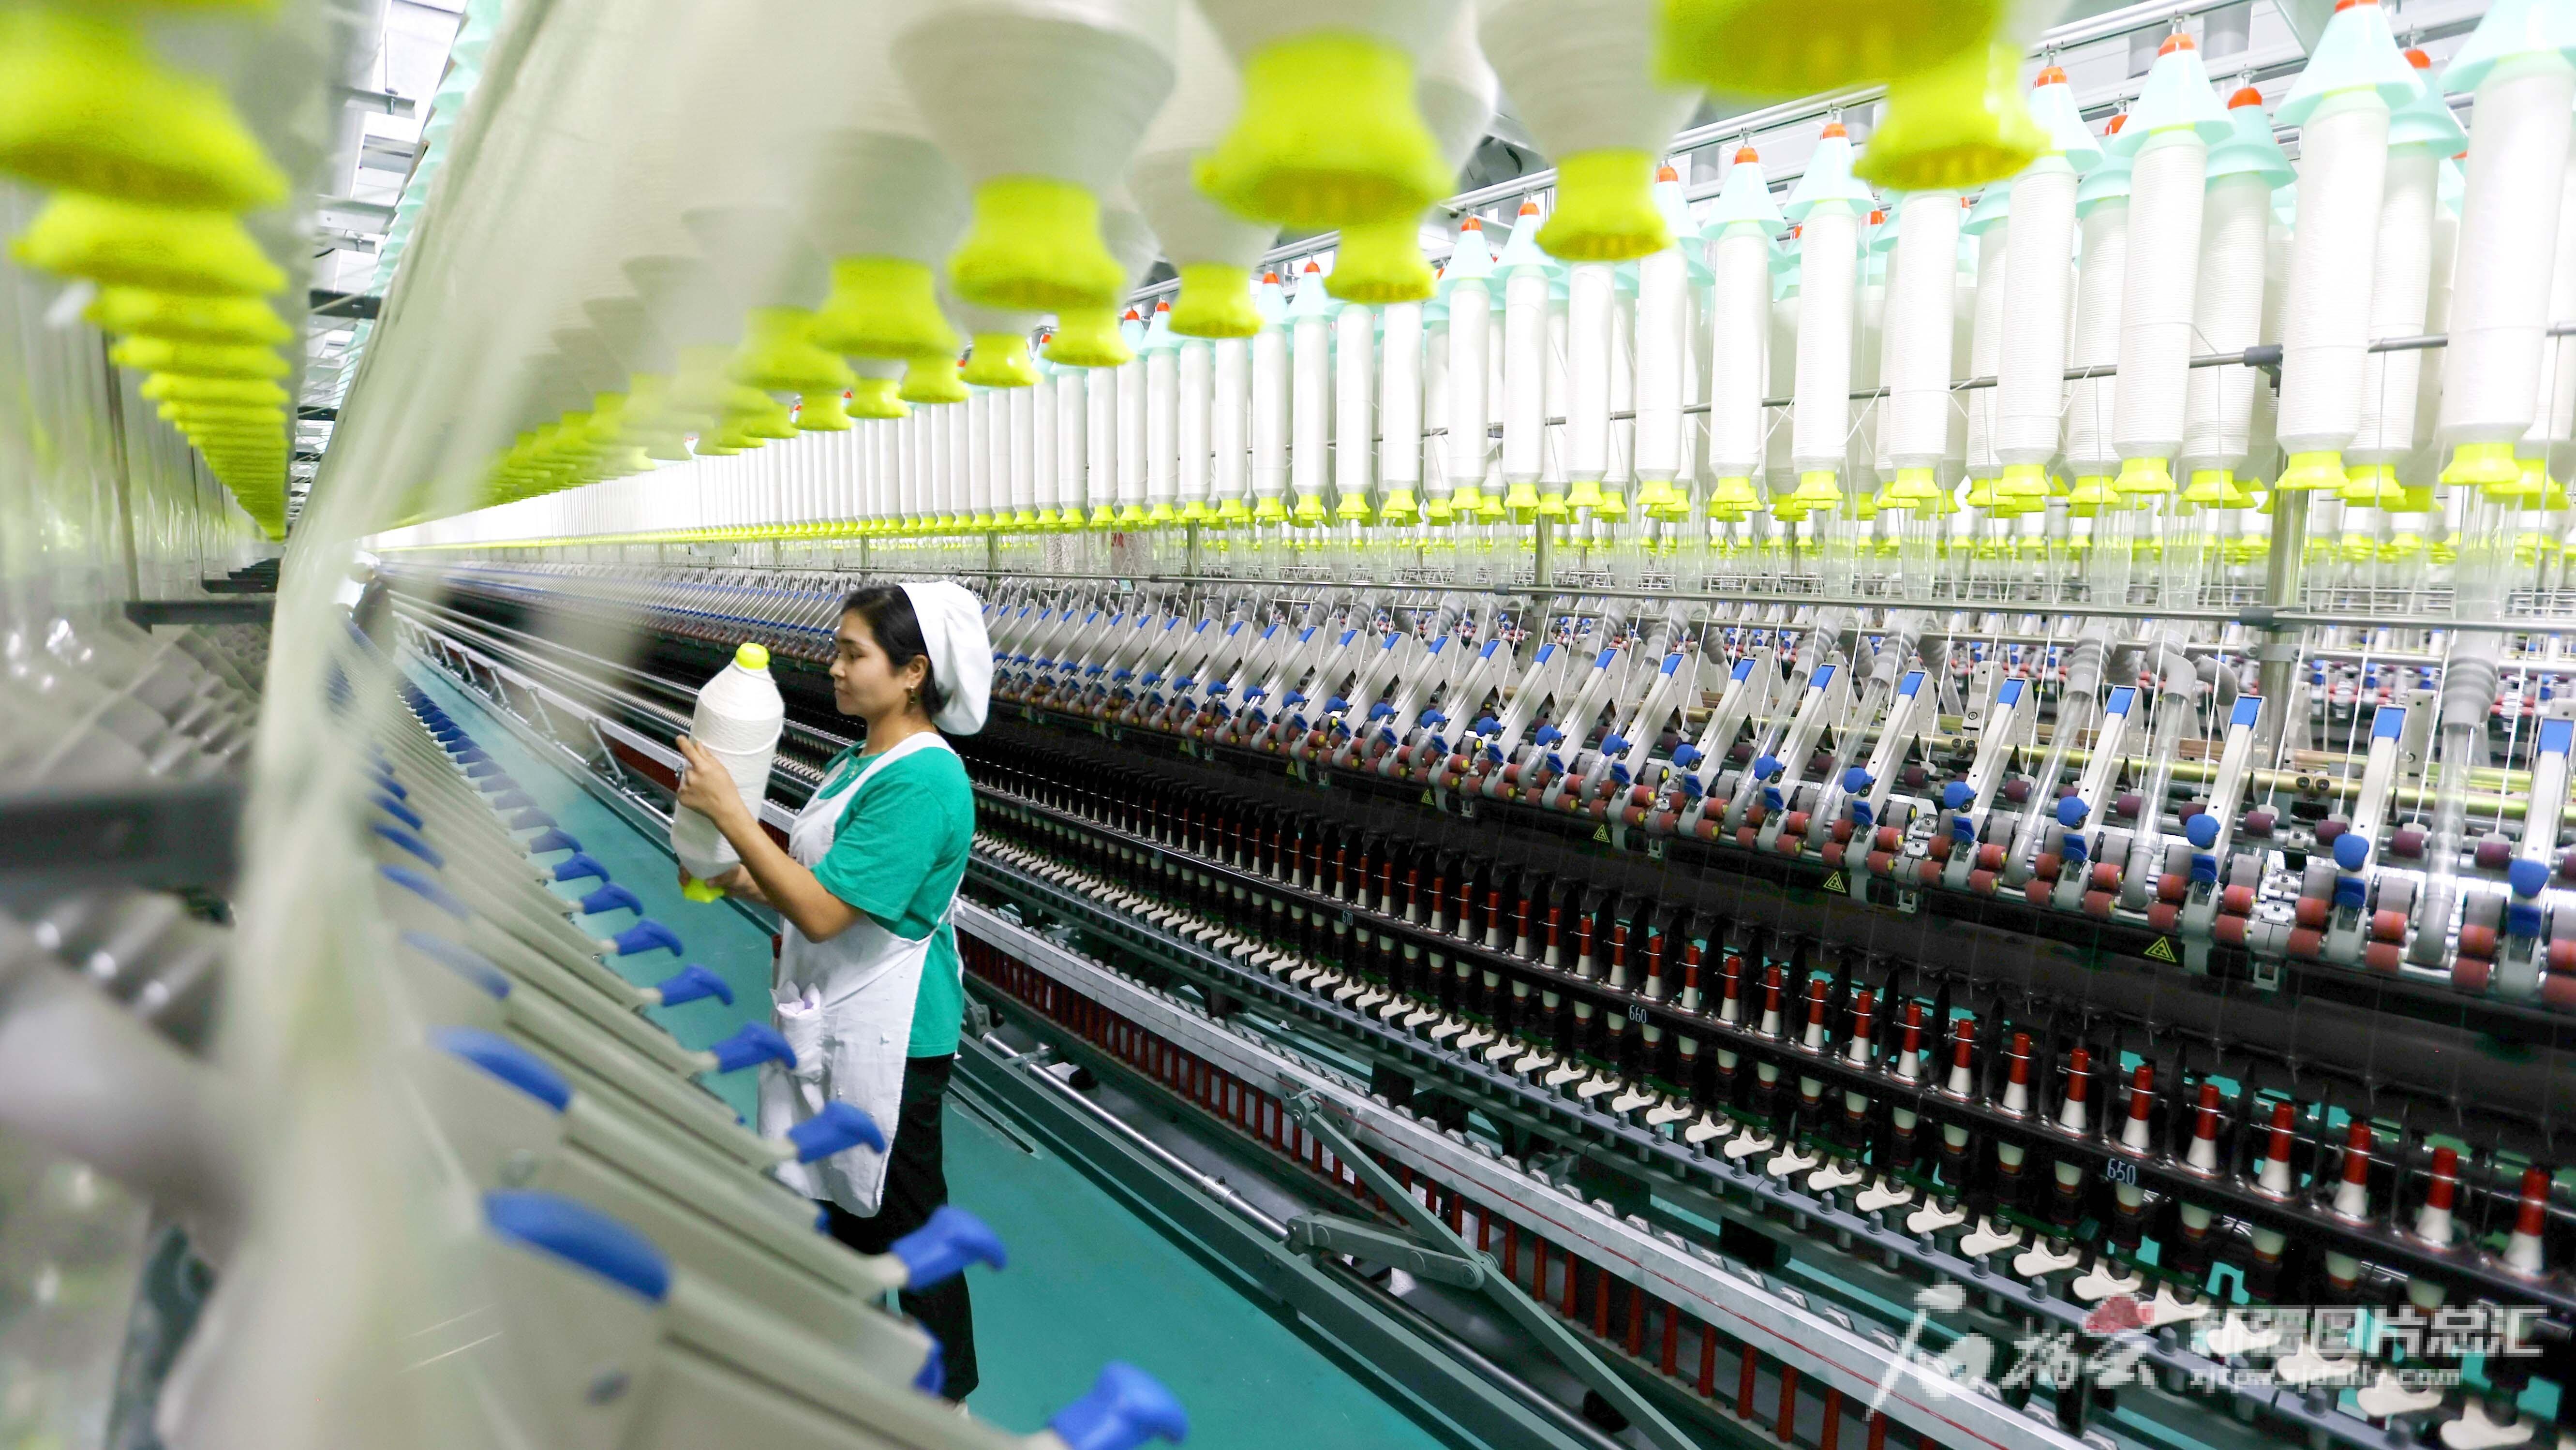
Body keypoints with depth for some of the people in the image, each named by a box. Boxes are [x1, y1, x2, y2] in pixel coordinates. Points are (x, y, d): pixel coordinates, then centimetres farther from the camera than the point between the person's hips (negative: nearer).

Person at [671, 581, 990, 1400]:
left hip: (887, 1040, -9)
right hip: (829, 1023, 9)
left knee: (903, 1219, 9)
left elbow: (823, 912, -27)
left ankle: (948, 1391, 31)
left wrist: (730, 812, -24)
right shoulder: (859, 761, 6)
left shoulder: (921, 781, -25)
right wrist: (741, 878, 0)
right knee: (839, 1200, 24)